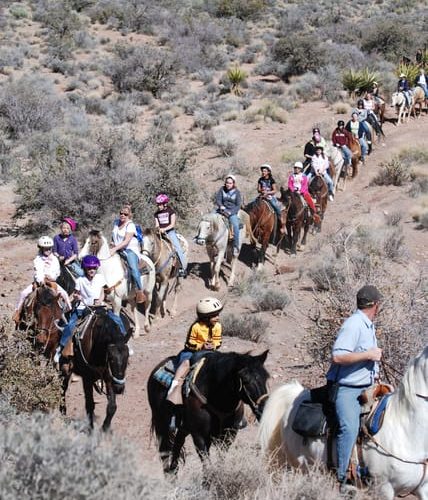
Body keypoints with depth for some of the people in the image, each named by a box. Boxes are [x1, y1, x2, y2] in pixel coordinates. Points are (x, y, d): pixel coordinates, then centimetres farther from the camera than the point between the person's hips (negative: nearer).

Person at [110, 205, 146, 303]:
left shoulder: (130, 225, -11)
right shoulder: (116, 222, 11)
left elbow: (126, 241, -20)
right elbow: (113, 236, 27)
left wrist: (115, 248, -27)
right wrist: (112, 244, 7)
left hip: (130, 249, -8)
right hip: (117, 250, 8)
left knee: (133, 267, -29)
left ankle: (140, 292, -27)